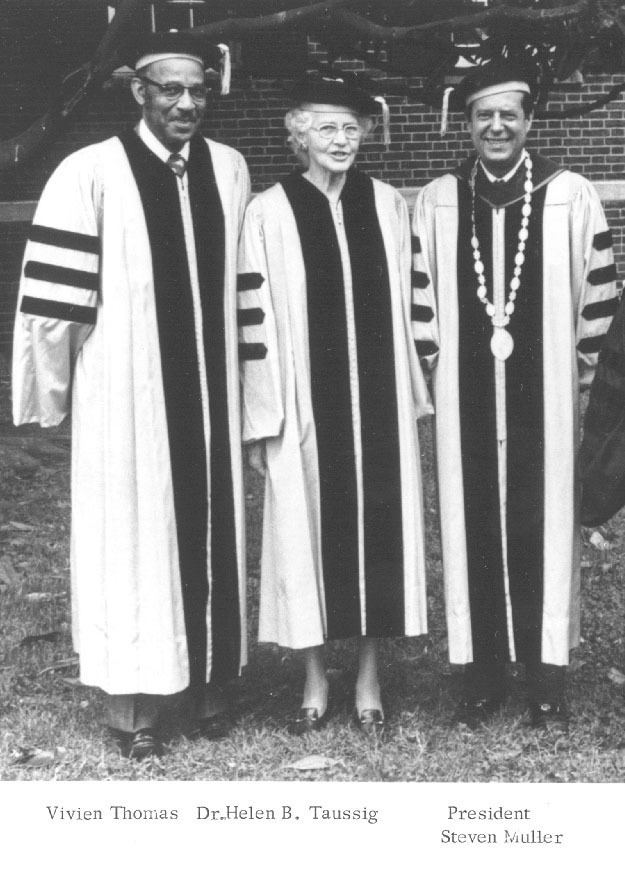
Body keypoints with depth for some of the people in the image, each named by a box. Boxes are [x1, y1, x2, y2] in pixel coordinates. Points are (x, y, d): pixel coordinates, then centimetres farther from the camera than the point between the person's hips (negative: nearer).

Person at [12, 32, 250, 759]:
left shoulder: (230, 170, 4)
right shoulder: (90, 174, -10)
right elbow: (54, 298, -8)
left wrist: (242, 385, 14)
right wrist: (51, 395, -3)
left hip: (209, 396, 4)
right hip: (123, 397, -4)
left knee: (210, 529, 11)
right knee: (134, 534, 5)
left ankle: (207, 677, 27)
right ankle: (133, 699, 18)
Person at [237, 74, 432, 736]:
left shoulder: (387, 205, 5)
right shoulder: (268, 213, -3)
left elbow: (406, 307, 9)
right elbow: (255, 322, -4)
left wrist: (414, 400, 7)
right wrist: (260, 422, -7)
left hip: (380, 405, 2)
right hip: (307, 407, -2)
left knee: (378, 529, 7)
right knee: (310, 532, 5)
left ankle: (369, 680, 22)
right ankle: (315, 682, 21)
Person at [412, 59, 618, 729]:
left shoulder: (570, 196, -1)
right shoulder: (436, 202, 4)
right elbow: (421, 300, 9)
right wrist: (435, 371, 5)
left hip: (545, 400, -1)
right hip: (465, 404, 1)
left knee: (544, 529, 4)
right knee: (473, 530, 6)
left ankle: (545, 676, 17)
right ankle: (481, 674, 18)